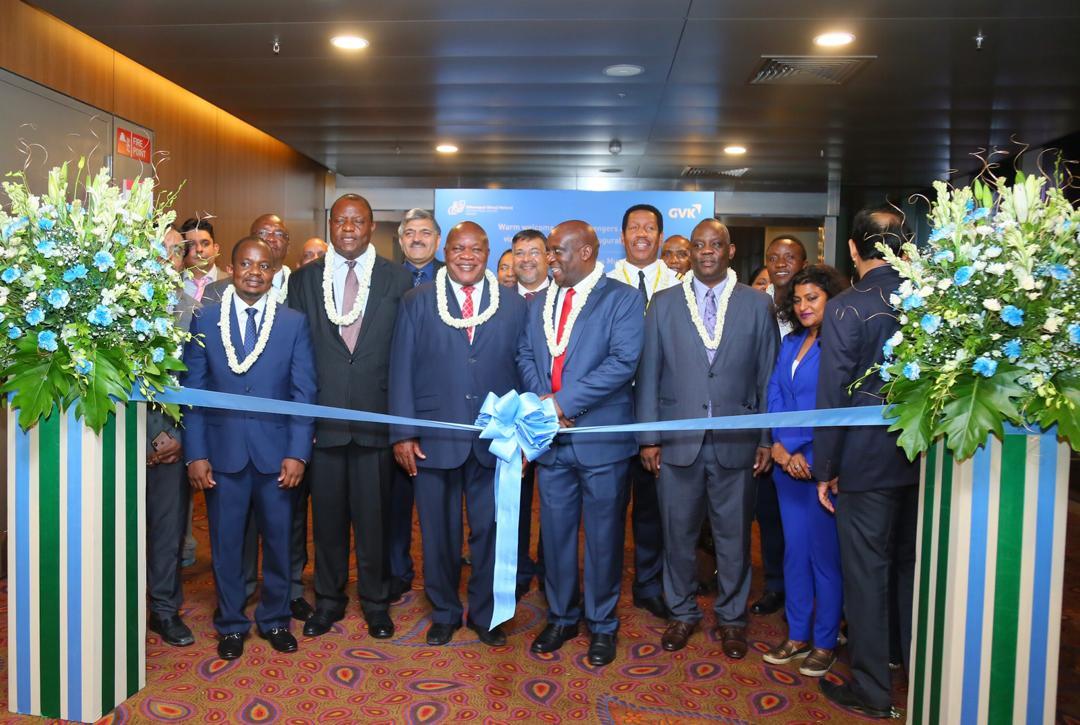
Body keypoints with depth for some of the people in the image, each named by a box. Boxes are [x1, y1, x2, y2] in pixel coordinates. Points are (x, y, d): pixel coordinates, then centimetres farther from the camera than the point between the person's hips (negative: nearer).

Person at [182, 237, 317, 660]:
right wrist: (196, 454, -4)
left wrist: (298, 453, -8)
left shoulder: (294, 323, 2)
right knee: (225, 542, 10)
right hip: (222, 451, 0)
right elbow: (193, 390, 2)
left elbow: (304, 392, -1)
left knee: (278, 540, 11)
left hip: (276, 451, 0)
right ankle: (231, 624, 29)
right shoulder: (205, 320, 3)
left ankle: (275, 620, 30)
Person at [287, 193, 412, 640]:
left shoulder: (397, 280, 2)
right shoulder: (303, 280, 6)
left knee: (373, 514, 8)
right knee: (327, 514, 12)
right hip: (322, 415, 2)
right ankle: (328, 599, 31)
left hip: (376, 416, -1)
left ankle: (375, 600, 27)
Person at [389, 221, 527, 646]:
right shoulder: (417, 302, 2)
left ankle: (485, 614, 31)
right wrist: (402, 433, -6)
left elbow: (522, 371, 4)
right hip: (434, 437, 0)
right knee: (438, 531, 12)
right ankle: (444, 613, 32)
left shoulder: (513, 305, 5)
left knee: (490, 529, 10)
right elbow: (401, 369, 0)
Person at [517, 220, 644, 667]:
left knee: (603, 536, 7)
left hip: (600, 438, -5)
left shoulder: (622, 299, -5)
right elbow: (525, 356, 8)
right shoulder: (540, 303, 15)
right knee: (555, 531, 13)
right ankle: (561, 617, 31)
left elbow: (623, 362, -16)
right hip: (550, 436, 5)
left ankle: (602, 624, 25)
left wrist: (566, 402, -18)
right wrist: (544, 402, -10)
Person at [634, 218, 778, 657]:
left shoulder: (757, 305, 4)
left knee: (734, 535, 11)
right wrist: (648, 437, -2)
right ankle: (682, 612, 31)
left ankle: (731, 618, 30)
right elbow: (648, 375, 3)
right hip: (678, 440, 0)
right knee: (678, 533, 10)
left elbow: (769, 378, 4)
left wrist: (768, 439, 1)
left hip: (737, 442, 0)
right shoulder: (664, 304, 4)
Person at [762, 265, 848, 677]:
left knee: (824, 554, 4)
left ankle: (825, 643, 19)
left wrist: (794, 447, -10)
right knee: (794, 551, 14)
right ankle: (798, 635, 26)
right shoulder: (790, 343, 12)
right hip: (787, 463, 7)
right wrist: (780, 448, -4)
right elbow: (774, 395, 8)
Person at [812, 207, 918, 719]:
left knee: (866, 573, 6)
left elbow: (832, 394, -15)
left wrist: (825, 469, -7)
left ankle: (871, 691, 19)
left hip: (867, 461, -5)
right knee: (914, 567, 19)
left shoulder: (846, 308, -15)